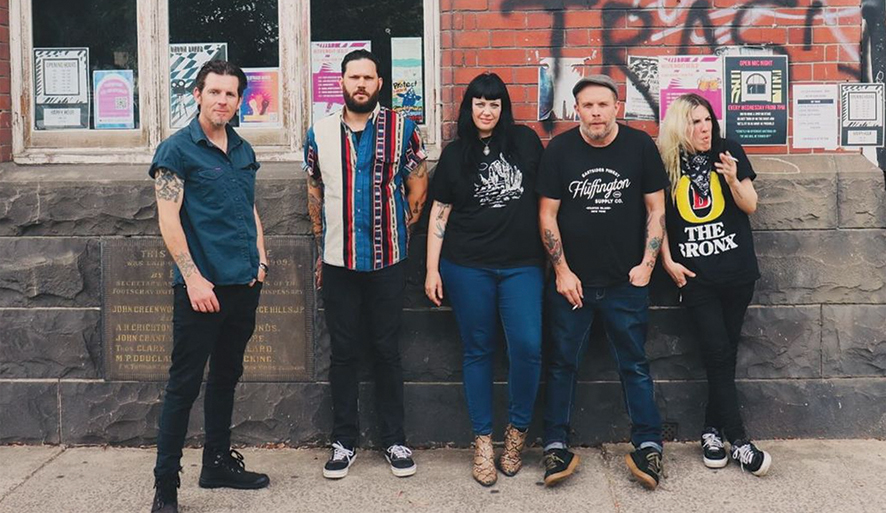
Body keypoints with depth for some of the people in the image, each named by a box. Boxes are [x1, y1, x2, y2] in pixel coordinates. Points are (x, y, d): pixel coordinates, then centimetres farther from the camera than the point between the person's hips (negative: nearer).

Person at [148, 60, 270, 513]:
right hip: (202, 286, -7)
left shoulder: (243, 151, 14)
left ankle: (218, 462, 29)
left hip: (243, 285, 7)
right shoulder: (177, 149, -6)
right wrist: (194, 278, -17)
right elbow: (169, 220, -12)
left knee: (226, 375, 16)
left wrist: (260, 259, 11)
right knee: (185, 383, -3)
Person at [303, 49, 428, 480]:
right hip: (338, 262, 2)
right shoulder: (320, 133, 6)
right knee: (343, 353, 8)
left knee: (387, 351, 7)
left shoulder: (401, 130, 0)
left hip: (388, 262, -1)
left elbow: (418, 189, 4)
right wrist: (322, 250, 12)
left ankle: (394, 440, 19)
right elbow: (314, 195, 13)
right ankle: (344, 440, 19)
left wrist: (396, 233, 2)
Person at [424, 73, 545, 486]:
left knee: (528, 346, -11)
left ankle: (517, 429, 11)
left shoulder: (525, 141, 6)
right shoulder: (455, 154, 6)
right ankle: (482, 441, 16)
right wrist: (432, 269, 2)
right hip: (468, 266, 0)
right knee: (478, 352, 5)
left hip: (522, 265, 0)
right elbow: (439, 213, 7)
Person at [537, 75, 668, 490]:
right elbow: (547, 215, -1)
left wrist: (647, 263, -5)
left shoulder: (640, 146, -2)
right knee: (562, 364, 7)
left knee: (634, 365, 7)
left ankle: (648, 446, 16)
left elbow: (656, 209, 3)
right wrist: (562, 271, -5)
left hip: (626, 283, 0)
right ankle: (556, 446, 17)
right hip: (571, 280, 1)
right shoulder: (559, 150, -3)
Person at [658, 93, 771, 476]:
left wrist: (733, 179, -14)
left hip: (737, 271, 2)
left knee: (725, 354, 7)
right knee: (718, 354, -6)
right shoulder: (665, 163, -2)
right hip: (695, 275, -2)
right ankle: (739, 442, -1)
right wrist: (668, 261, -3)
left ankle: (712, 431, 20)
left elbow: (750, 206, 4)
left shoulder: (730, 152, 2)